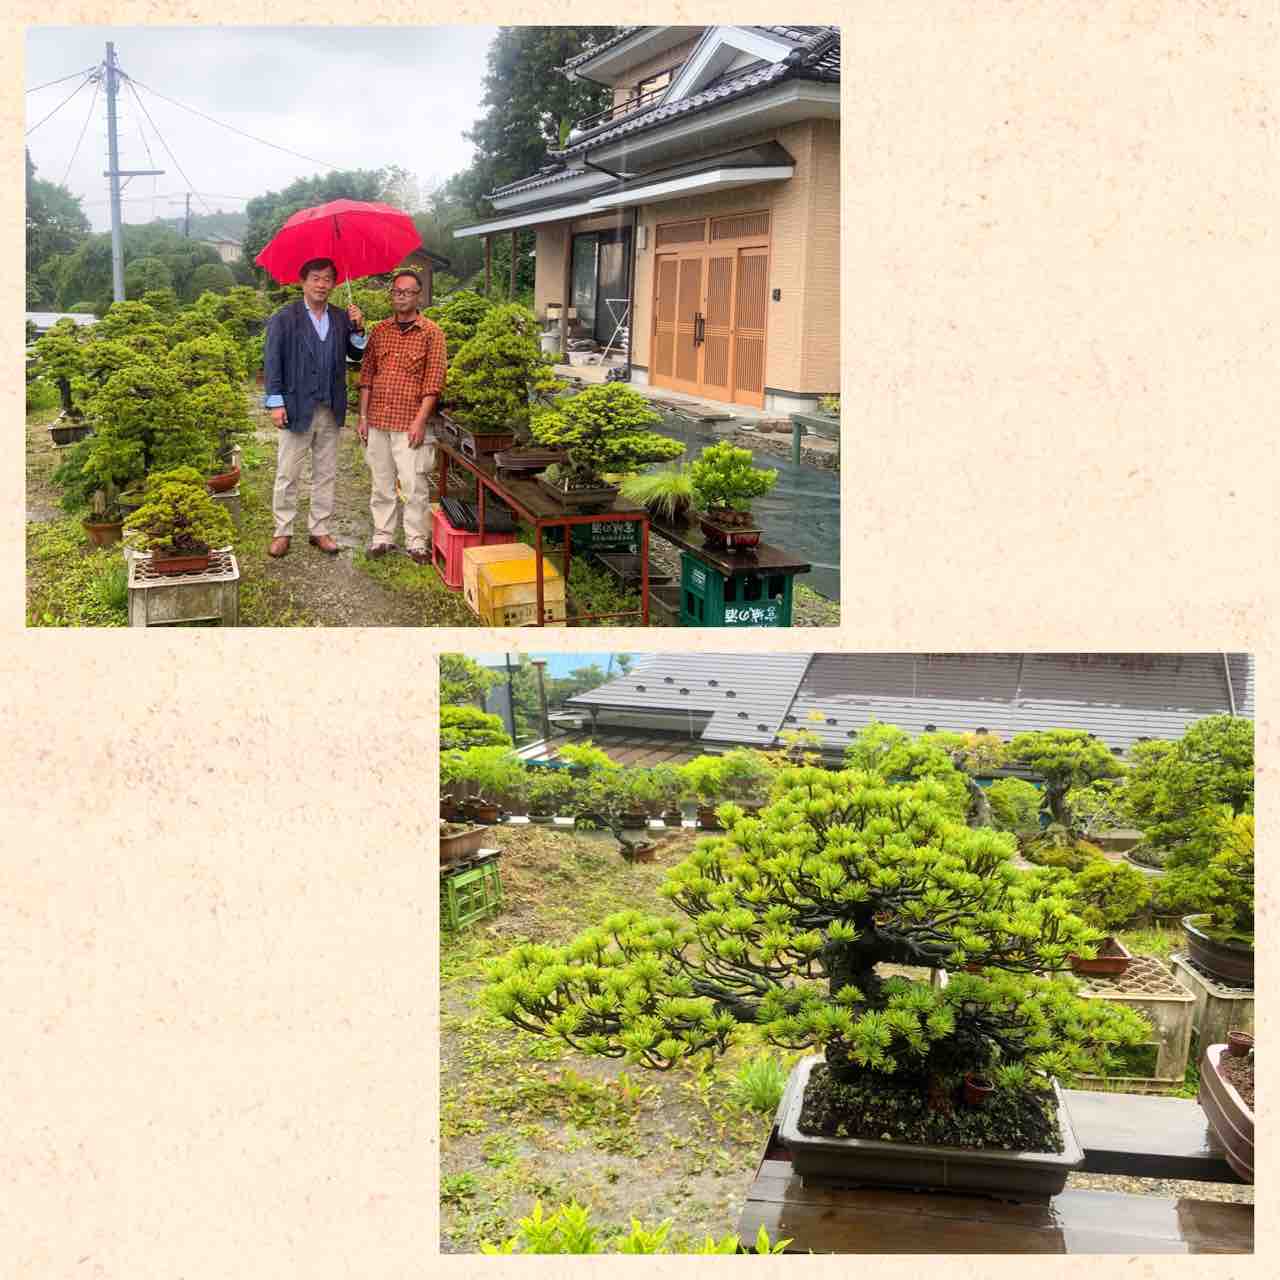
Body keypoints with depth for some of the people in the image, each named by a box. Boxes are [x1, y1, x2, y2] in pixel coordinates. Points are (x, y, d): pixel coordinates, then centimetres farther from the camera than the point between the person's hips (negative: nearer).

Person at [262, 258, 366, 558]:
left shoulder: (341, 318, 8)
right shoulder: (284, 318, -3)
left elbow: (357, 355, 11)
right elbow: (272, 361, -5)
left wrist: (358, 329, -7)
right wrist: (276, 402, -12)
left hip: (331, 409, 4)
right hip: (297, 408, -4)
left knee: (326, 474, 10)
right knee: (287, 474, 3)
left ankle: (320, 530, 20)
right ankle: (283, 532, 12)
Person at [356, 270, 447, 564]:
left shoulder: (432, 333, -2)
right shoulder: (379, 330, 10)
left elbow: (433, 382, -7)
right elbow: (366, 375, 12)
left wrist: (420, 421, -13)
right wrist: (362, 416, 6)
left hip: (410, 424, -4)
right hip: (378, 421, 4)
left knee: (414, 485, -4)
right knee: (381, 483, 10)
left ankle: (417, 541, 5)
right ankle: (382, 536, 20)